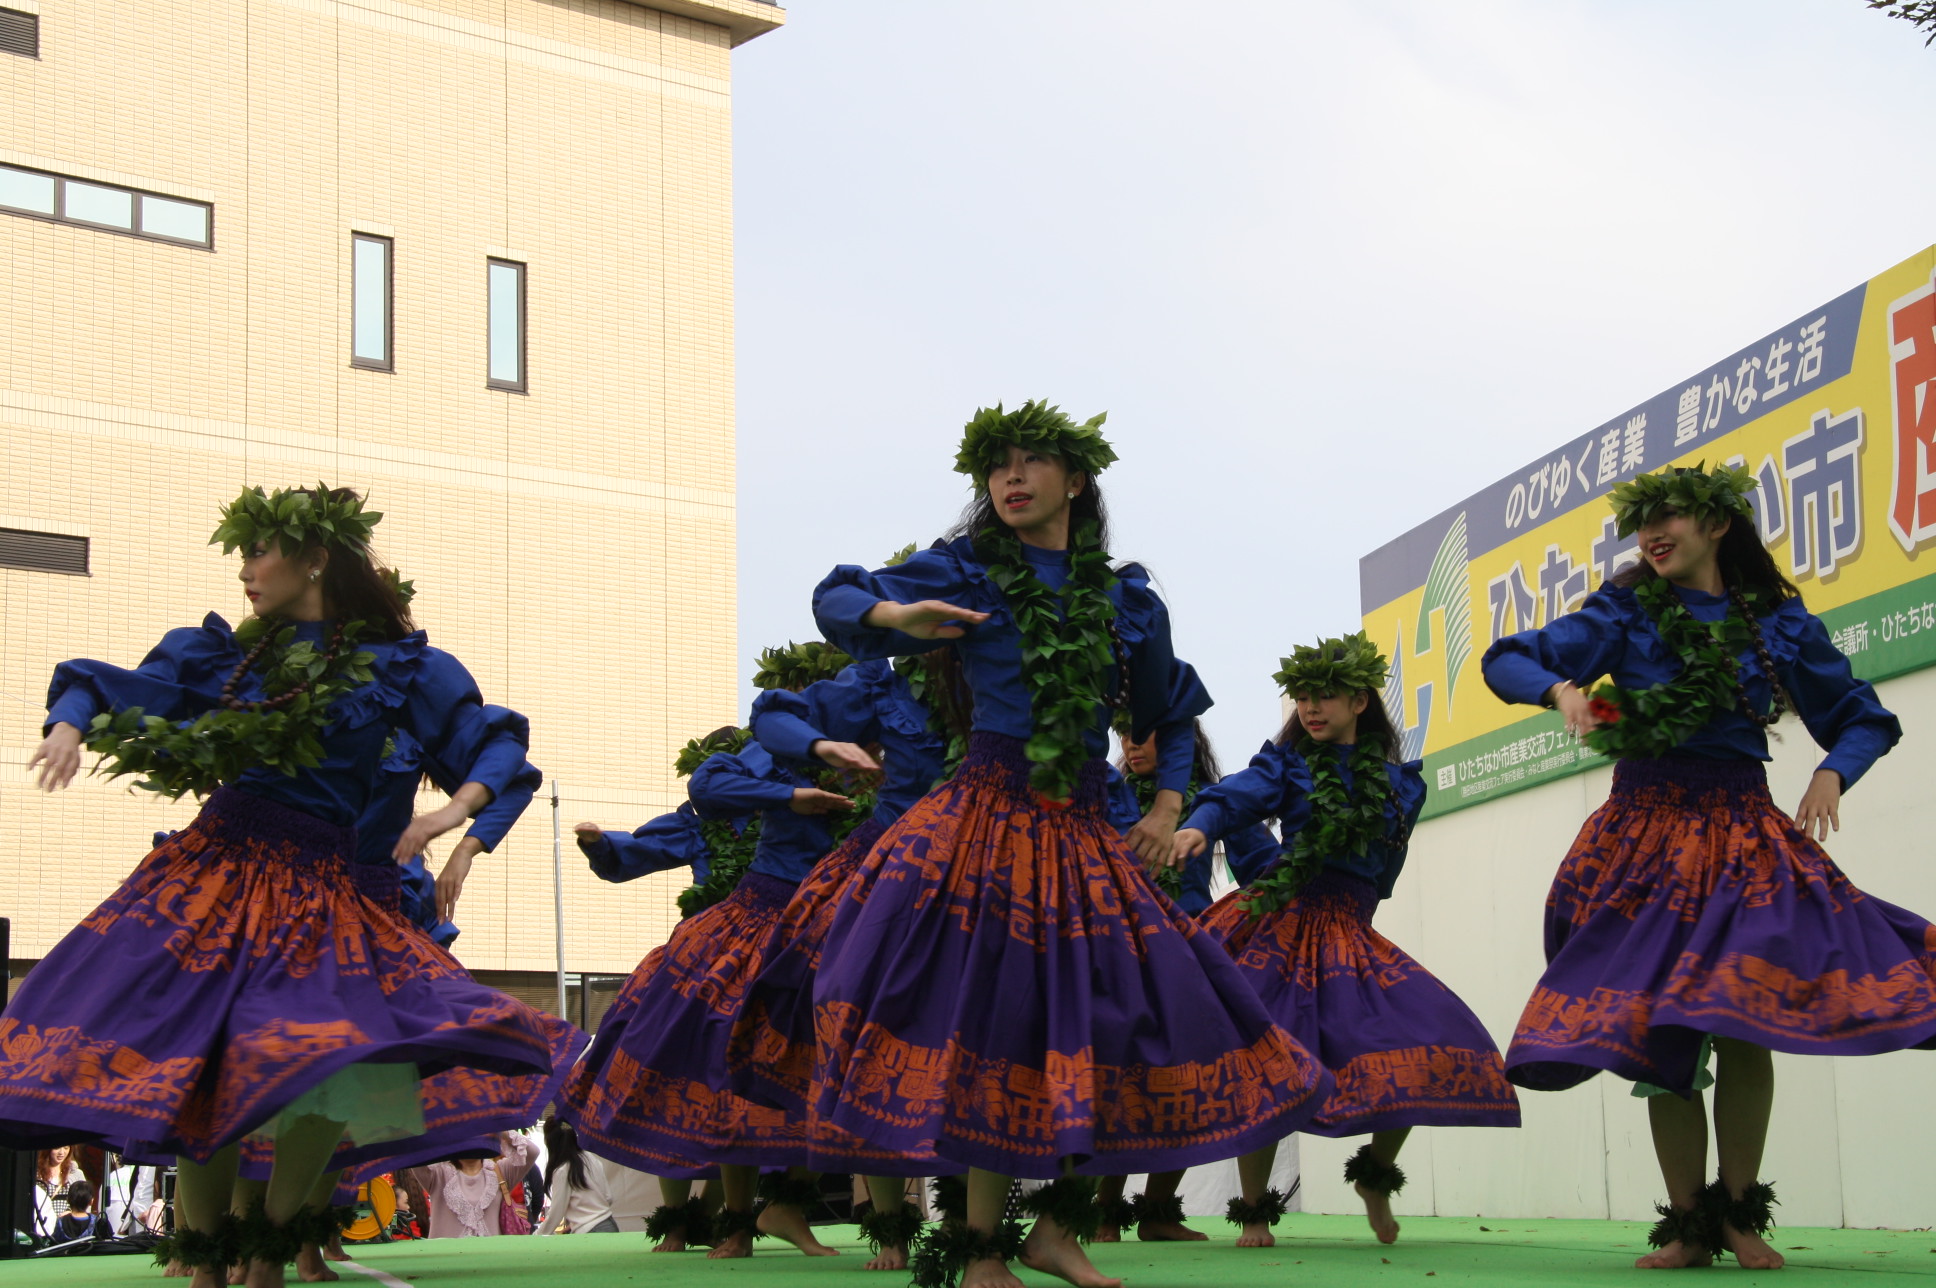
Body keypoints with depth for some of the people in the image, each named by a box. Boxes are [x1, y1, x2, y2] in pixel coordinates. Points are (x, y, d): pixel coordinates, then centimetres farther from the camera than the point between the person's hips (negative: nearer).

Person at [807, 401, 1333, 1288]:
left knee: (1123, 1018, -2)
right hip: (984, 817, -3)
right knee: (989, 1020, -9)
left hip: (1082, 832, 4)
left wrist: (1167, 807, 10)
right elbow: (836, 602, -1)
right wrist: (898, 617, -22)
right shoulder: (965, 573, 3)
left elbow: (1173, 714, 23)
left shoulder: (1128, 599, 11)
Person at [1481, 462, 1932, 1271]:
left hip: (1742, 832, 0)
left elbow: (1865, 718, 13)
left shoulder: (1778, 622, 6)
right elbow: (1505, 661, 3)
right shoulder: (1626, 611, 5)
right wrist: (1560, 689, -18)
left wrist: (1833, 772, -7)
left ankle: (1739, 1213, 4)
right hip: (1646, 831, 0)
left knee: (1744, 1021, -12)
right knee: (1659, 1037, -2)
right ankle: (1689, 1226, 8)